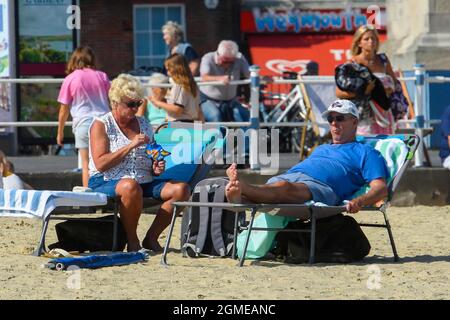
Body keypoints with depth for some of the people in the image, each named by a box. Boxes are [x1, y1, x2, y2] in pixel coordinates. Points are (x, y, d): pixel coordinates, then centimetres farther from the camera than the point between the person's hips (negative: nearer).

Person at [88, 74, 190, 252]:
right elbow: (100, 164, -12)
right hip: (107, 183, -6)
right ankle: (132, 242, -23)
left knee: (181, 189, -17)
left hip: (145, 182, 6)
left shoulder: (144, 125, 17)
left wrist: (156, 168, 1)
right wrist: (130, 146, -18)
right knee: (131, 186, -41)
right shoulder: (101, 125, 0)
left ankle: (151, 237, -8)